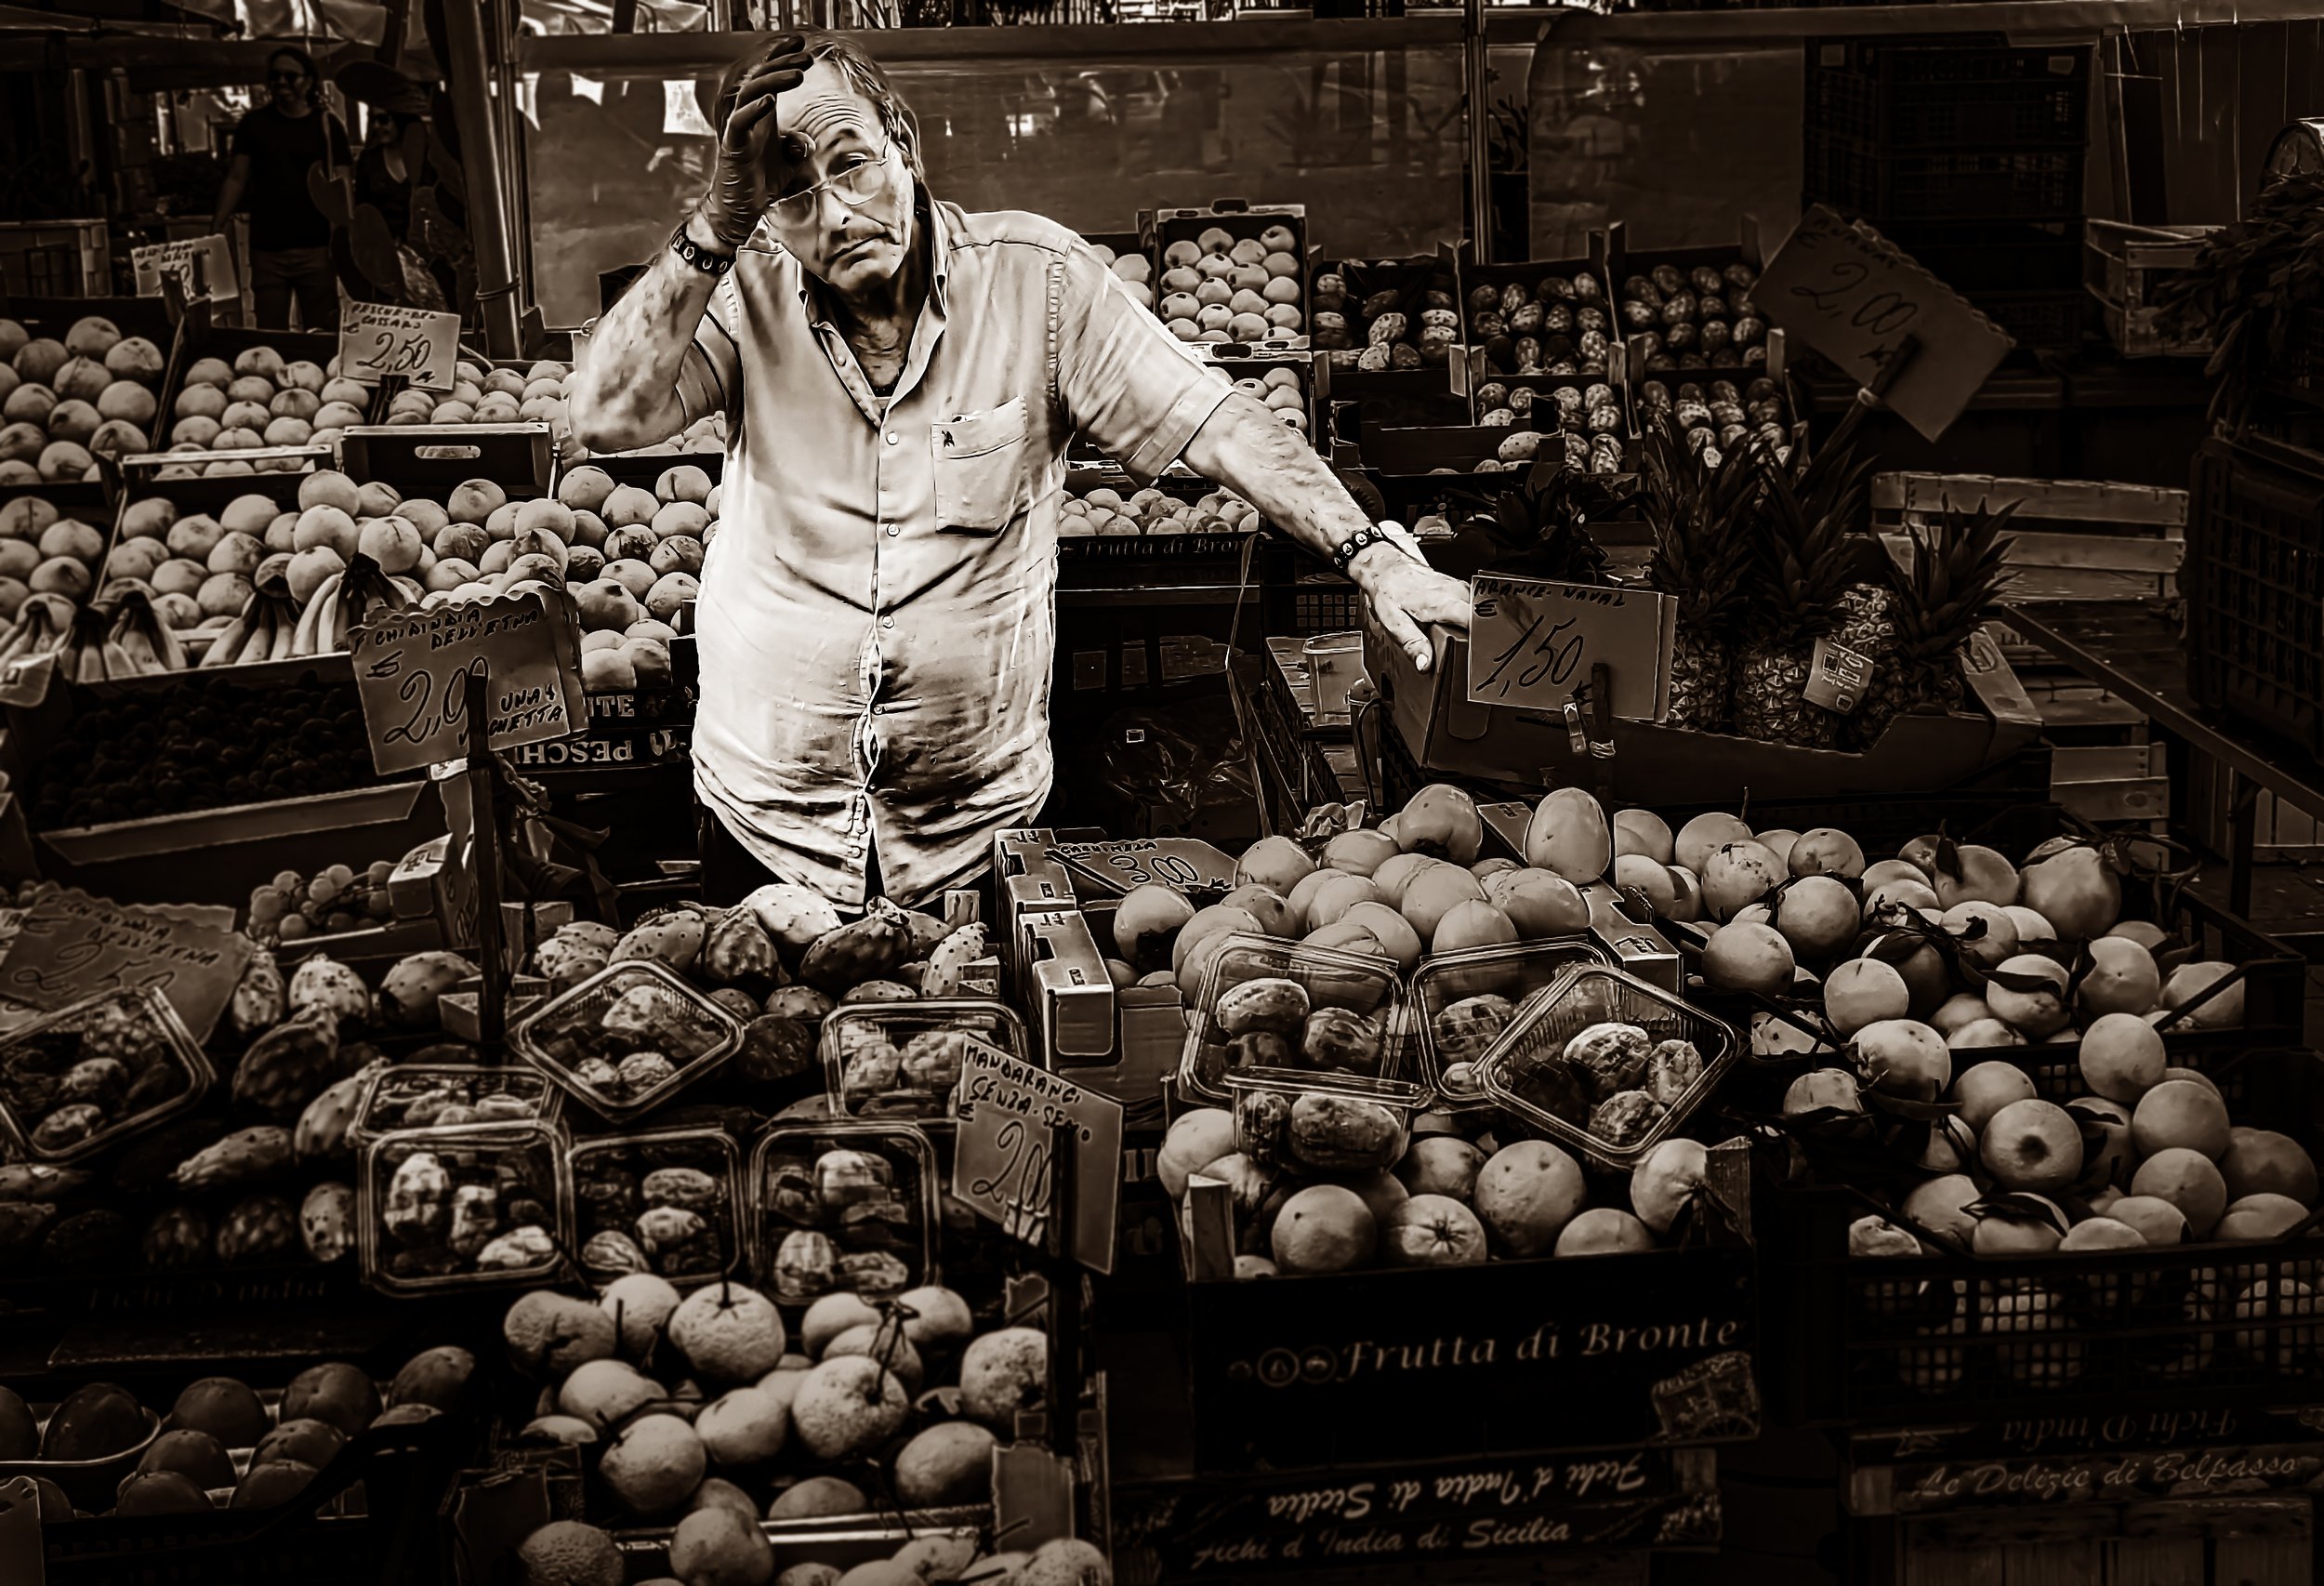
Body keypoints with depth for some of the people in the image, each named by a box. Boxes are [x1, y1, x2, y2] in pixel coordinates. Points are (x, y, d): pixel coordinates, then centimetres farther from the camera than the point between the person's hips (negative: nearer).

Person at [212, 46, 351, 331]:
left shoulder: (327, 125, 3)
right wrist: (214, 231, -4)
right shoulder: (254, 123, 7)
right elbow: (236, 179, 8)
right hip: (266, 251, 2)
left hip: (316, 249, -1)